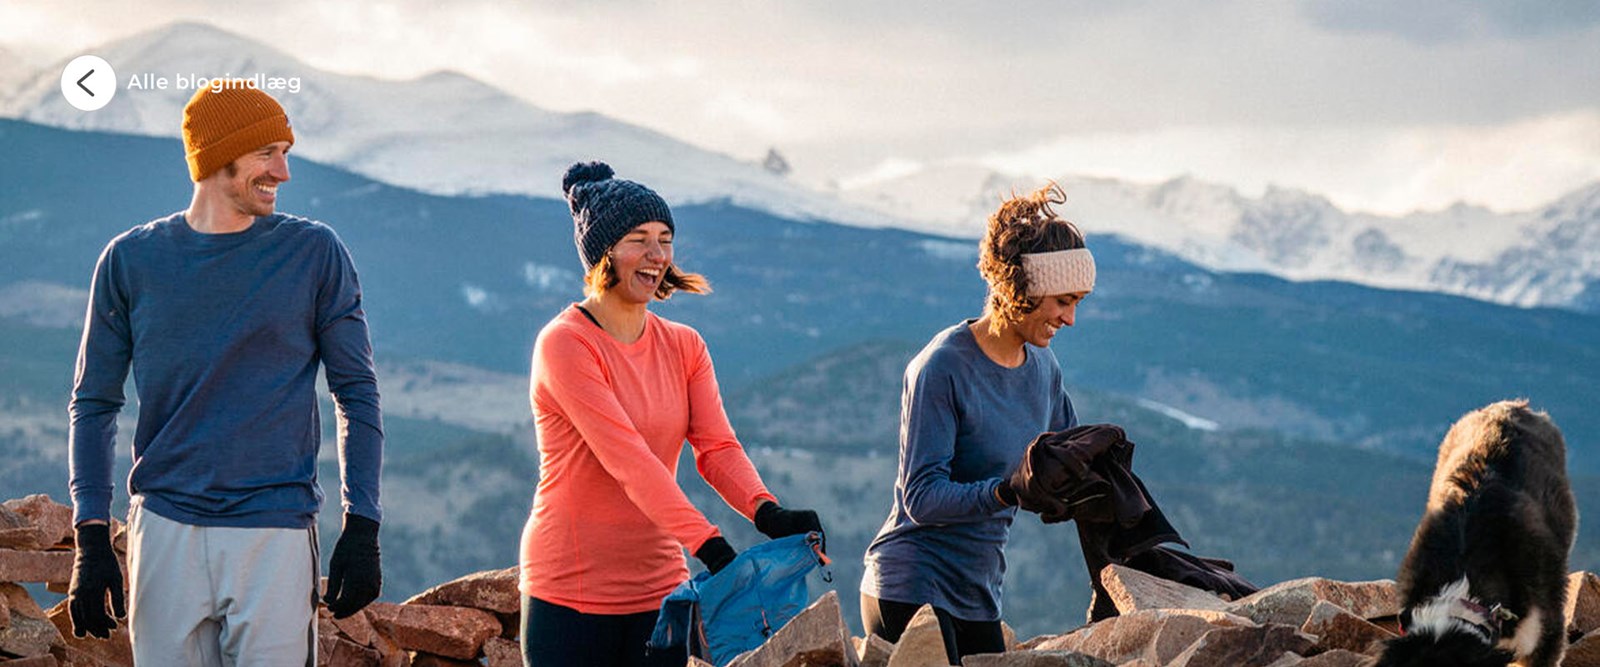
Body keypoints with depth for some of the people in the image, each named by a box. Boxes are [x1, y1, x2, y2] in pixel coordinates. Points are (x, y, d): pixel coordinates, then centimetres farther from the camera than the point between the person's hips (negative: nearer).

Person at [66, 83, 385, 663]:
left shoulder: (315, 254, 2)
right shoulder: (131, 260, 5)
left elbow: (357, 395, 5)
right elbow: (94, 403, 9)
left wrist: (362, 528, -2)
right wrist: (91, 537, 0)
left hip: (276, 534, -1)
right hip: (164, 533, 1)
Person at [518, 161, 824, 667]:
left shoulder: (683, 346, 10)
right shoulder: (565, 344, -12)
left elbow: (717, 446, -2)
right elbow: (627, 460, -22)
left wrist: (766, 513, -23)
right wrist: (709, 545, -31)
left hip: (659, 586, 6)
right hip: (572, 590, -6)